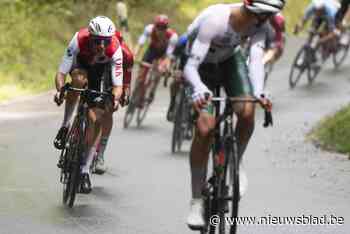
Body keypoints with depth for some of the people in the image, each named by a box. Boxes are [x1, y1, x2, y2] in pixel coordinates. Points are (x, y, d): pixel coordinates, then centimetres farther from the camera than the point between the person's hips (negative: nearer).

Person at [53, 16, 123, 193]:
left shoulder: (115, 49, -37)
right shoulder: (79, 40, -38)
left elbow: (118, 84, -36)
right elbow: (61, 73, -36)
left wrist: (115, 99, -56)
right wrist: (59, 90, -55)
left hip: (98, 71, 0)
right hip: (79, 63, 0)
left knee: (95, 119, -11)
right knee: (79, 79, -39)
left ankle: (85, 170, -1)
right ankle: (66, 125, -19)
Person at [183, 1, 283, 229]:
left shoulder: (260, 24, -25)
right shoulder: (215, 20, -38)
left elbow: (256, 58, -33)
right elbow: (191, 66, -38)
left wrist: (259, 93, -52)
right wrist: (200, 90, -59)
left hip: (231, 60, 4)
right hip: (203, 67, -4)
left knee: (247, 112, -24)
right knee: (204, 128, -20)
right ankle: (197, 200, -8)